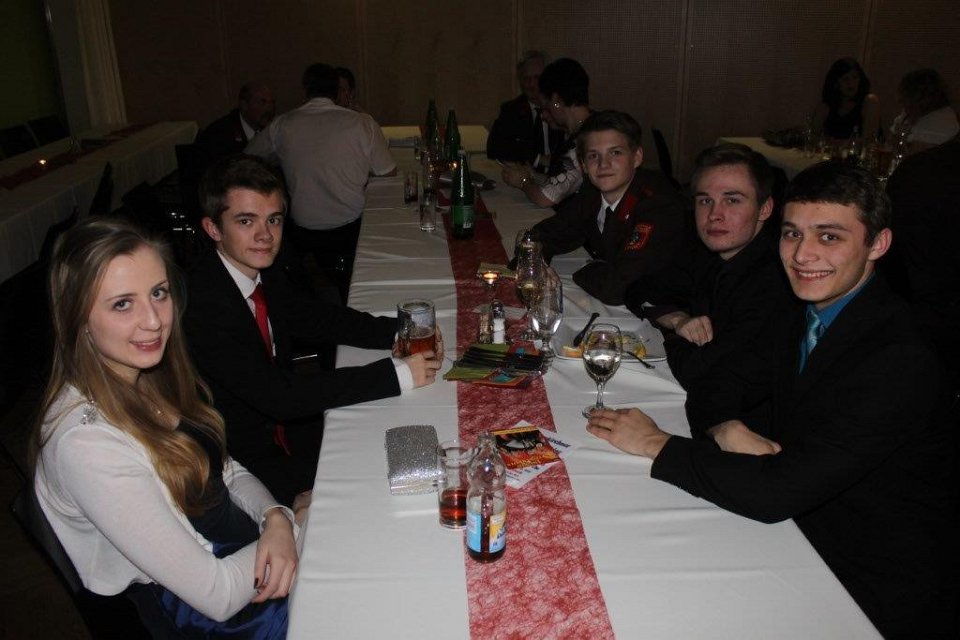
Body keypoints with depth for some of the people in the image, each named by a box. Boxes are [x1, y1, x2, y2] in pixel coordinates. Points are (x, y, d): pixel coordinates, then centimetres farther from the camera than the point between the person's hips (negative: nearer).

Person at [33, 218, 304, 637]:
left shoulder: (152, 377, -4)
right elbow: (215, 594, -23)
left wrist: (276, 519, -12)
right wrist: (298, 521, -11)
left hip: (253, 552, 6)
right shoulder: (87, 443, -28)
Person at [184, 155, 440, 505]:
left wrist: (400, 332, -8)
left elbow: (317, 318, 10)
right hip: (240, 467, -7)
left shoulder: (266, 270, -4)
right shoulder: (199, 304, -28)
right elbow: (277, 395, -32)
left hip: (285, 427, 7)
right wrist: (397, 374, -31)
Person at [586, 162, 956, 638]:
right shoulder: (806, 318, 0)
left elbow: (777, 492, -31)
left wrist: (657, 444, -21)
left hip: (876, 595, -6)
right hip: (809, 537, 7)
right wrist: (730, 430, -17)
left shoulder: (899, 362, -27)